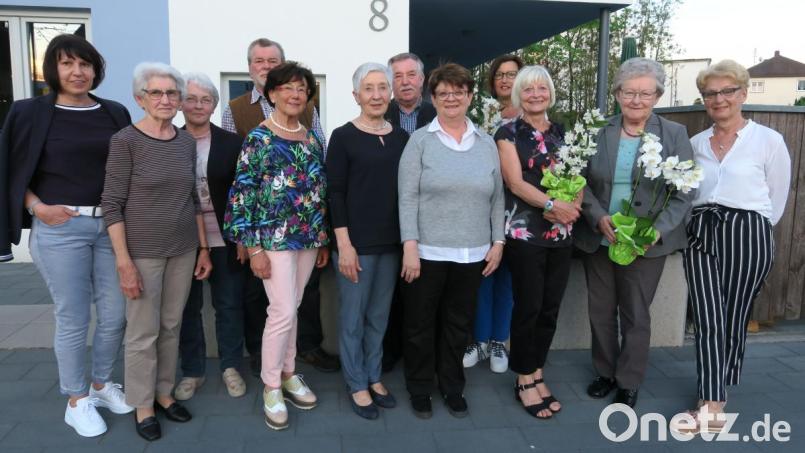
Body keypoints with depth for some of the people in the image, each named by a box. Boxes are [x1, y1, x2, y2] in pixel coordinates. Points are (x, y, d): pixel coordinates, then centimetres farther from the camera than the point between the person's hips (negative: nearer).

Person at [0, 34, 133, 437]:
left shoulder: (115, 113, 8)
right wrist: (38, 207, -11)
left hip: (111, 226, 3)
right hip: (60, 229, -3)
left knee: (115, 314, 9)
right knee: (72, 319, 4)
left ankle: (102, 384, 32)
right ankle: (76, 400, 23)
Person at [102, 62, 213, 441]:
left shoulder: (187, 141, 5)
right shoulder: (125, 141, -9)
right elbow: (112, 204, -11)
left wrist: (203, 247, 9)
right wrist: (123, 261, -15)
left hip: (183, 250, 5)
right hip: (142, 252, -4)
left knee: (171, 327, 13)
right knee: (143, 332, 5)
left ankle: (163, 393, 30)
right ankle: (142, 406, 22)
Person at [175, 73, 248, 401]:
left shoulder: (231, 142, 1)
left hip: (225, 239, 0)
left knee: (229, 305, 8)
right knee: (187, 307, 10)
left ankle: (230, 367, 24)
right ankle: (192, 370, 25)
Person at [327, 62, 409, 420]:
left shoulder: (401, 137, 8)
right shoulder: (343, 137, -5)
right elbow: (335, 193, -9)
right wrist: (344, 244, -14)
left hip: (392, 242, 5)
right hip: (356, 242, -4)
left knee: (379, 315, 15)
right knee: (353, 316, 6)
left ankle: (373, 377, 31)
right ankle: (357, 385, 22)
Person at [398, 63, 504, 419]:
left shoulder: (487, 144, 8)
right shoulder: (420, 141, -3)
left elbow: (497, 197, 10)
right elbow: (407, 198, -8)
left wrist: (497, 242, 5)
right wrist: (410, 247, -14)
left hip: (472, 254, 3)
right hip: (427, 252, -3)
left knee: (459, 324, 15)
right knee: (421, 323, 10)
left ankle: (452, 386, 33)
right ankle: (420, 389, 28)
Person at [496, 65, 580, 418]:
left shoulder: (562, 133, 14)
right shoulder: (508, 133, -1)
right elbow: (514, 181, -11)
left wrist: (571, 206, -11)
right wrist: (552, 204, -23)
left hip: (561, 234, 5)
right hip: (524, 233, -5)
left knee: (550, 309, 9)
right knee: (528, 307, 0)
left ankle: (537, 376, 24)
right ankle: (524, 382, 15)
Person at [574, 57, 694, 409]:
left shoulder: (675, 135, -1)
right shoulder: (598, 132, 1)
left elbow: (684, 192, -4)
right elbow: (582, 181, 0)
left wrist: (658, 230, -17)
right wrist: (599, 218, -15)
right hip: (597, 239, 2)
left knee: (636, 315, 9)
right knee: (600, 311, 14)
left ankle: (629, 382, 28)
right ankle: (605, 372, 34)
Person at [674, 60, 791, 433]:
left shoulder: (769, 140, -2)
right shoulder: (695, 143, 10)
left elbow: (776, 200, 5)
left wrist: (749, 229, 9)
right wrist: (705, 224, 11)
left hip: (747, 235, -3)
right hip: (700, 233, 3)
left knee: (734, 319, 7)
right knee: (707, 319, -2)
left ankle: (719, 390, 24)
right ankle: (712, 405, 3)